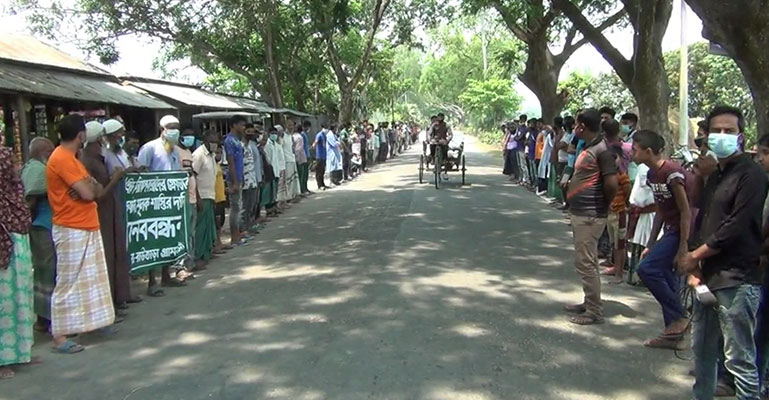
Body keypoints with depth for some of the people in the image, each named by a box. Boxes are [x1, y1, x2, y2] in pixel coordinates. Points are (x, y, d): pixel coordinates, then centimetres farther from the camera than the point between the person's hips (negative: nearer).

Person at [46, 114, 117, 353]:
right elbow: (87, 193, -22)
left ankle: (96, 321, 28)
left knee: (93, 278, 16)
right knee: (69, 283, -6)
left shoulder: (70, 158, 16)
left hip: (87, 228, 10)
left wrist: (88, 187, -11)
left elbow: (97, 190, 10)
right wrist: (89, 186, -1)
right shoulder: (62, 159, -16)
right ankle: (60, 336, -1)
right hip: (72, 230, -10)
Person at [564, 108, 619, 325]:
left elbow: (611, 184, -20)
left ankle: (595, 311, 4)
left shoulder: (602, 149, -18)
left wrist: (603, 204, -6)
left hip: (589, 216, -10)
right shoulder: (588, 148, 12)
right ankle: (589, 303, 30)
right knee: (584, 261, 18)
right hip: (580, 213, 10)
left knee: (586, 263, -5)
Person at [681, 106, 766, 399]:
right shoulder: (714, 174, 15)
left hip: (736, 281, -9)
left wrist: (694, 256, -7)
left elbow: (735, 228, -18)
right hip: (707, 276, 9)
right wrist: (694, 267, 3)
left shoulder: (750, 174, -11)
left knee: (739, 359, -4)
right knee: (702, 349, 19)